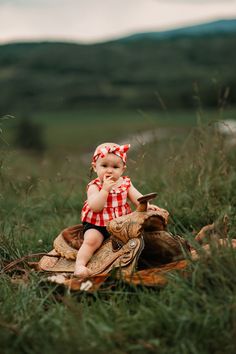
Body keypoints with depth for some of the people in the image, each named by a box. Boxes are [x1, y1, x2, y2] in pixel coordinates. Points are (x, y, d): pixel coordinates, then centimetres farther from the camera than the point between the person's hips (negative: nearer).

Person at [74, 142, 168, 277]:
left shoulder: (125, 183, 3)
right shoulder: (94, 186, -10)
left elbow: (137, 198, -3)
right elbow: (95, 207, -24)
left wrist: (146, 205, -24)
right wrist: (105, 189, -30)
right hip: (97, 226, -4)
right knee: (91, 241, -25)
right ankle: (79, 265, -28)